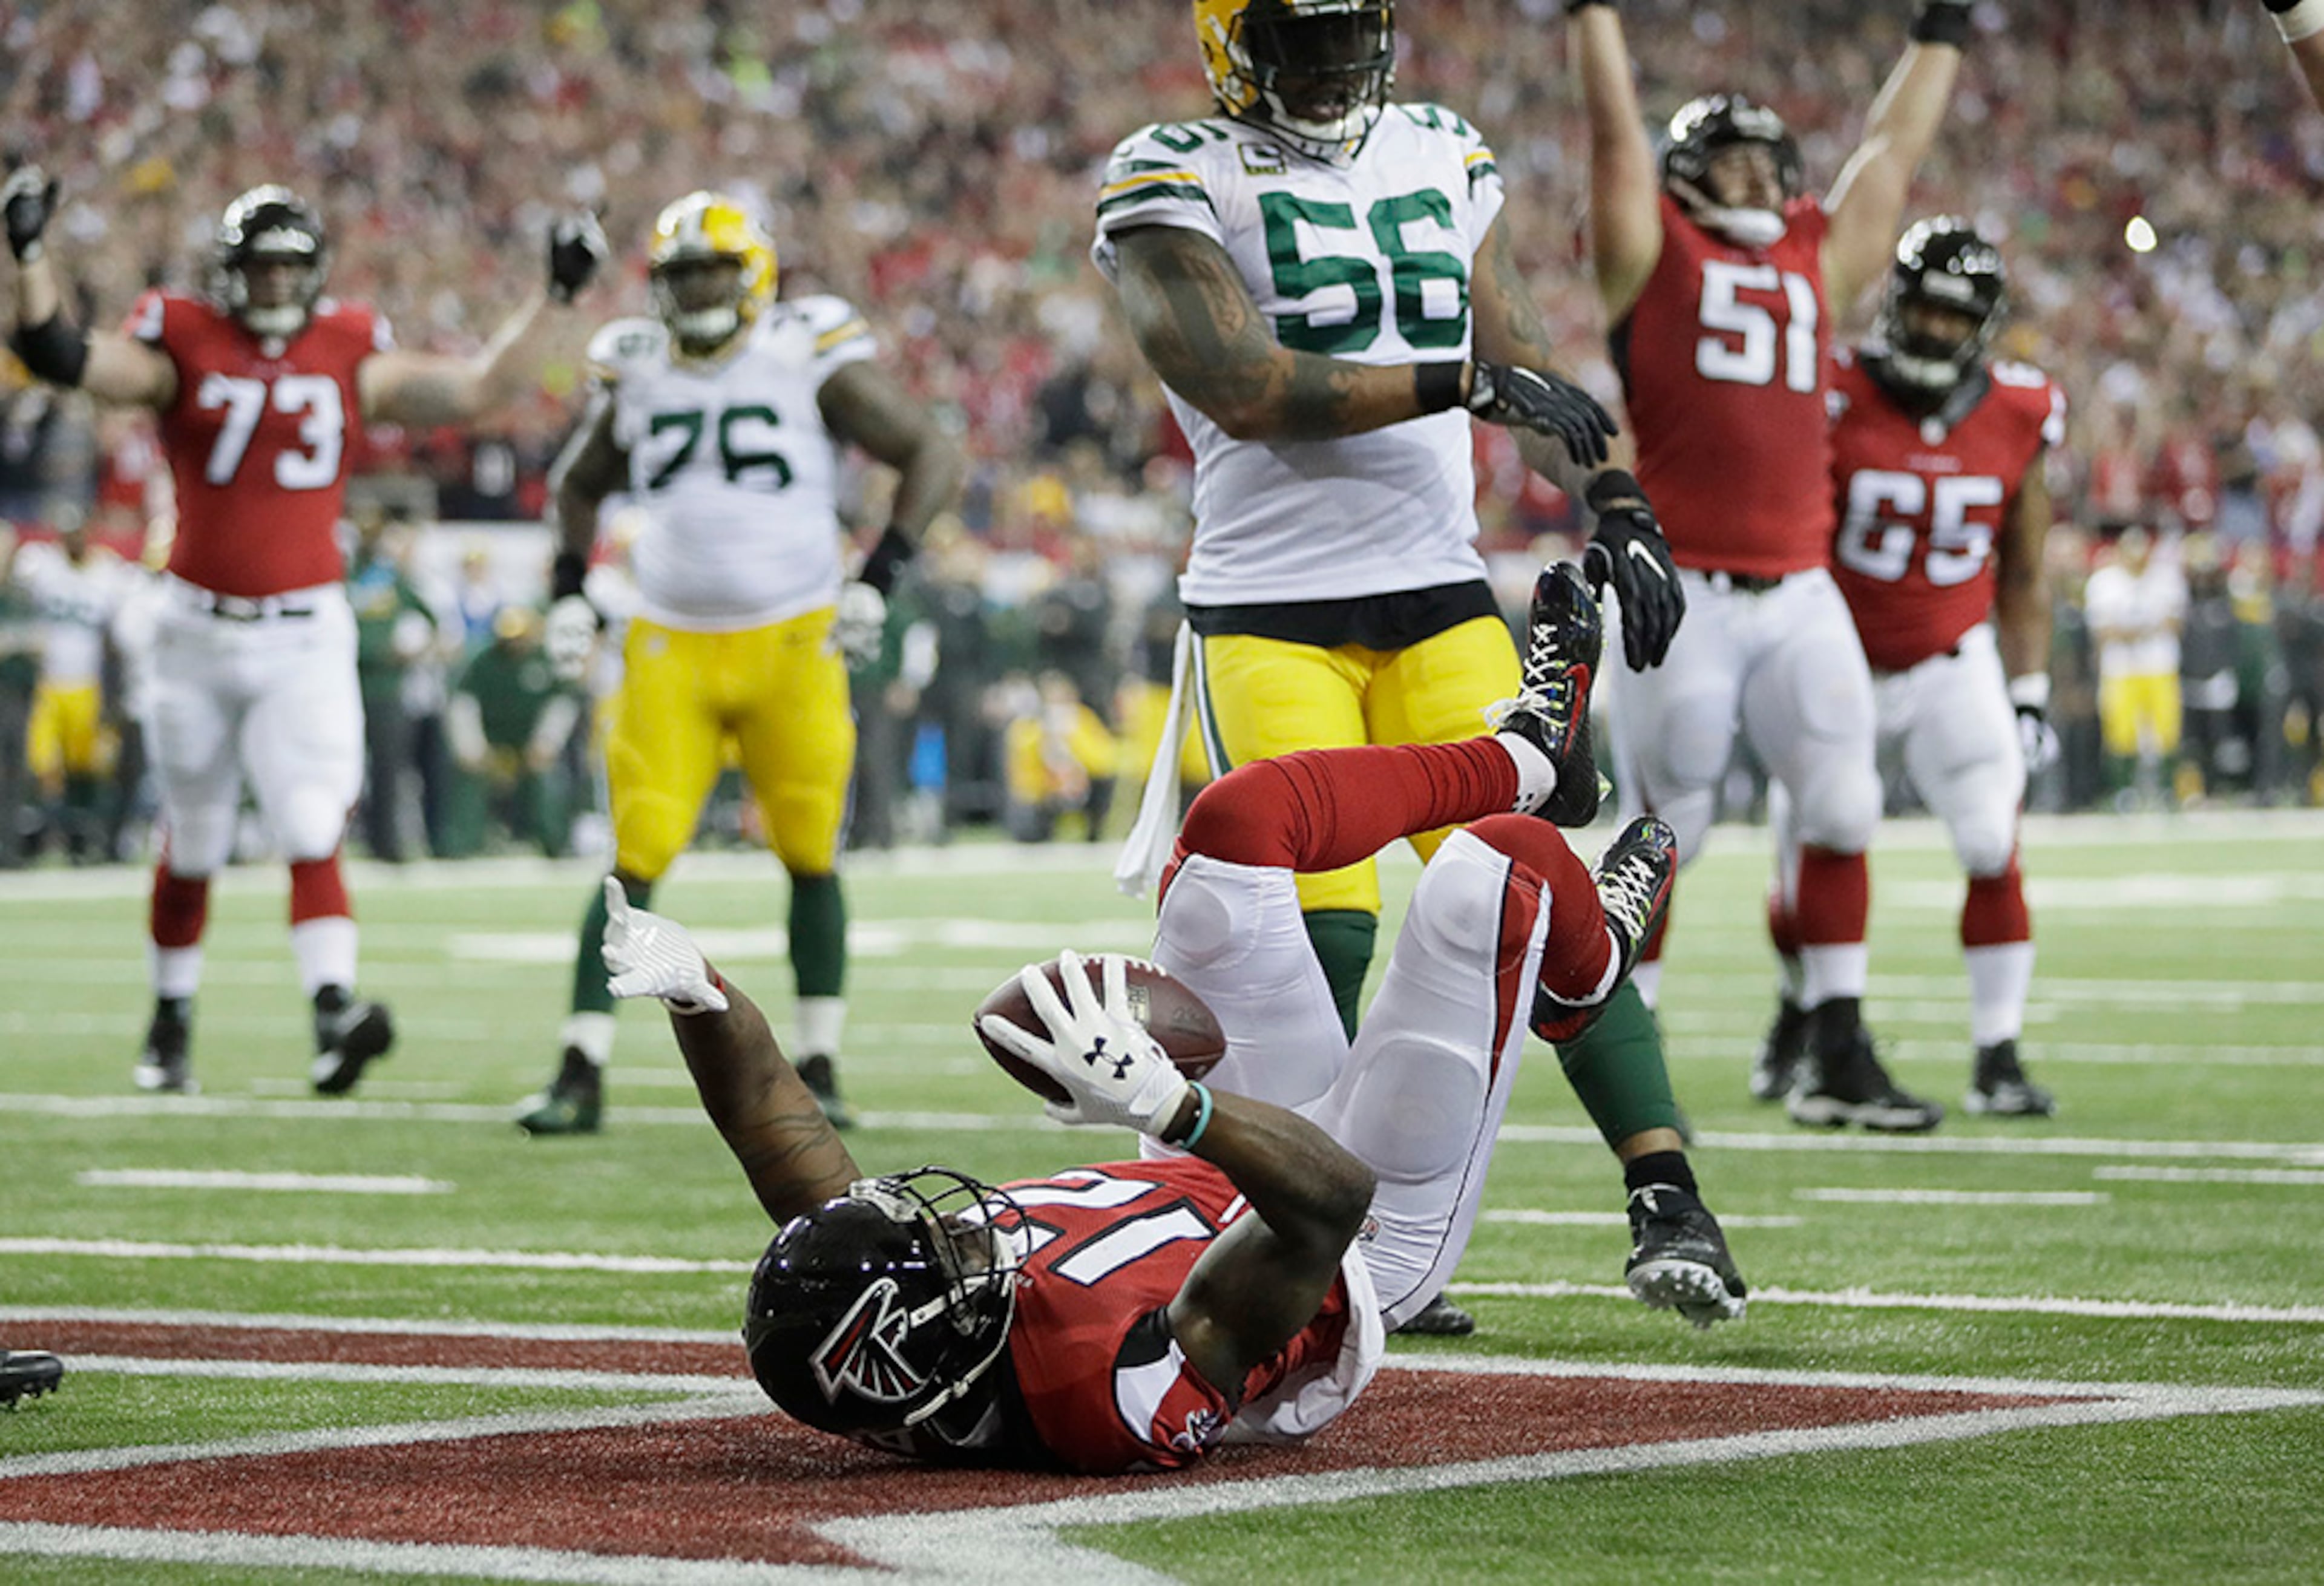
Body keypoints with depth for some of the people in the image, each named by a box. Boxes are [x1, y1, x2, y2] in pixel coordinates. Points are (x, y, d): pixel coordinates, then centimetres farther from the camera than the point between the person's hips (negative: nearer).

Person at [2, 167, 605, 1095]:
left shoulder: (350, 357, 4)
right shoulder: (184, 347, -2)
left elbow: (477, 391, 5)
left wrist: (555, 298, 0)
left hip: (306, 637, 0)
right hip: (199, 631, 0)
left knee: (312, 834, -16)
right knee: (192, 848, 12)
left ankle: (334, 1012, -29)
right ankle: (170, 1025, 28)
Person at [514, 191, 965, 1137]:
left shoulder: (813, 363, -4)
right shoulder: (636, 373, 6)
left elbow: (933, 459, 0)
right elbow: (580, 484, 25)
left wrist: (879, 578, -10)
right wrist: (568, 591, 11)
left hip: (794, 642, -2)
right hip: (671, 650, 2)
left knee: (810, 857, 4)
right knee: (635, 861, -6)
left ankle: (818, 1069, 16)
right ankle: (582, 1076, -7)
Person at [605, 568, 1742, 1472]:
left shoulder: (846, 1349, -30)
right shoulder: (1126, 1392, -48)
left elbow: (775, 1130, -18)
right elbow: (1336, 1195, -51)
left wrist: (693, 992, -29)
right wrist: (1169, 1104, -62)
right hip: (1371, 1249, -6)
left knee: (1244, 819, 0)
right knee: (1497, 866, -8)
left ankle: (1528, 752, 32)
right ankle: (1583, 972, 34)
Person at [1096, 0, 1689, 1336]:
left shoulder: (1444, 159, 15)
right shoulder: (1175, 183, -3)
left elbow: (1530, 365, 16)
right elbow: (1240, 387, -15)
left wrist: (1615, 504, 0)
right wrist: (1462, 384, -17)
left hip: (1441, 598, 4)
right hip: (1271, 613, -4)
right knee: (1322, 932, -11)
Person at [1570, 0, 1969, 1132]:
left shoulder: (1819, 261, 18)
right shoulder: (1653, 250, 5)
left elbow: (1894, 148, 27)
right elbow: (1615, 123, 7)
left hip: (1801, 599, 5)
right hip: (1683, 598, -4)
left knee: (1840, 815, -1)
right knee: (1665, 834, 0)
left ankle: (1840, 1057, 6)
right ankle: (1627, 1064, 12)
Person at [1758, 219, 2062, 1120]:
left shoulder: (2017, 420, -5)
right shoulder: (1836, 401, -15)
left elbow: (2022, 578, 7)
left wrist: (2029, 700, 3)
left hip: (1952, 667, 1)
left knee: (1994, 853, -15)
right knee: (1808, 880, 2)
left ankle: (1997, 1057, -5)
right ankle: (1801, 1006, 35)